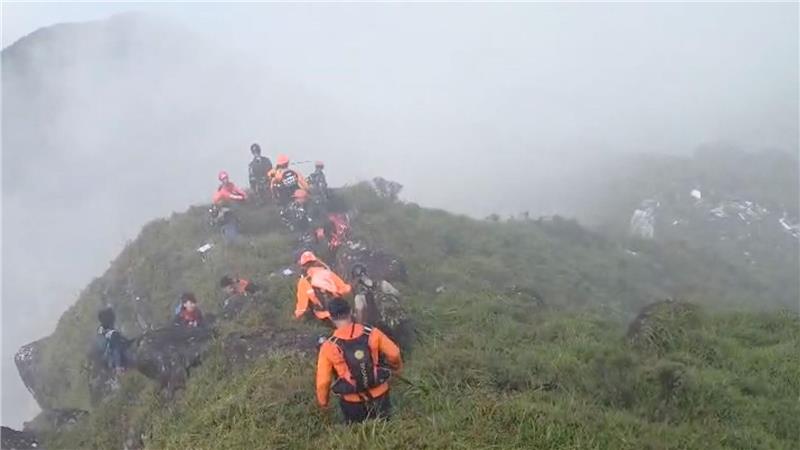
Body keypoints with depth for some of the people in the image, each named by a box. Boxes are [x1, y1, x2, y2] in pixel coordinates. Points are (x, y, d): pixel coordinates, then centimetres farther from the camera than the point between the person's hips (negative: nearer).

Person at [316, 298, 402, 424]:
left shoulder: (329, 347, -16)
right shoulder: (372, 333, -14)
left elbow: (323, 382, -11)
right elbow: (394, 353, -4)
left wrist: (322, 402, 8)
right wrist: (397, 366, 19)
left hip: (353, 402, -1)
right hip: (380, 395, 1)